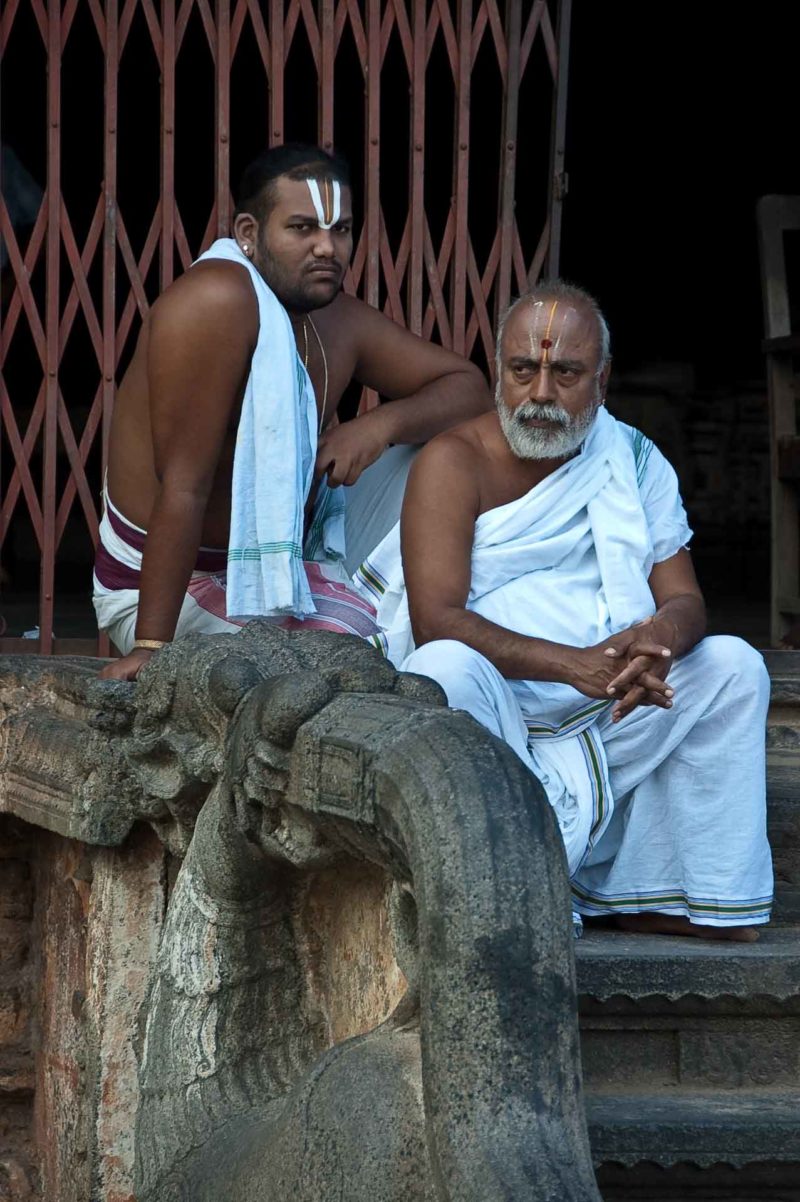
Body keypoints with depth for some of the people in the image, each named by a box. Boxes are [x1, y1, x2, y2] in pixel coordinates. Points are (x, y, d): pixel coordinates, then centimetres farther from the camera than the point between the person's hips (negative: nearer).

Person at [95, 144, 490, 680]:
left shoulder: (341, 321, 1)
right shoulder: (218, 300, -24)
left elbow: (469, 387, 9)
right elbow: (184, 484, -28)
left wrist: (382, 424, -14)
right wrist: (151, 645, -30)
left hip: (285, 568, 9)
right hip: (168, 589, -9)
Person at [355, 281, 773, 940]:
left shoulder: (632, 460, 8)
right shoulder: (454, 461, -7)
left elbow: (684, 600, 3)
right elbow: (435, 621, -19)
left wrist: (659, 638, -24)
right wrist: (573, 664, -31)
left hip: (603, 722, 5)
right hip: (491, 714, -5)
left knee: (733, 667, -8)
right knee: (446, 667, -35)